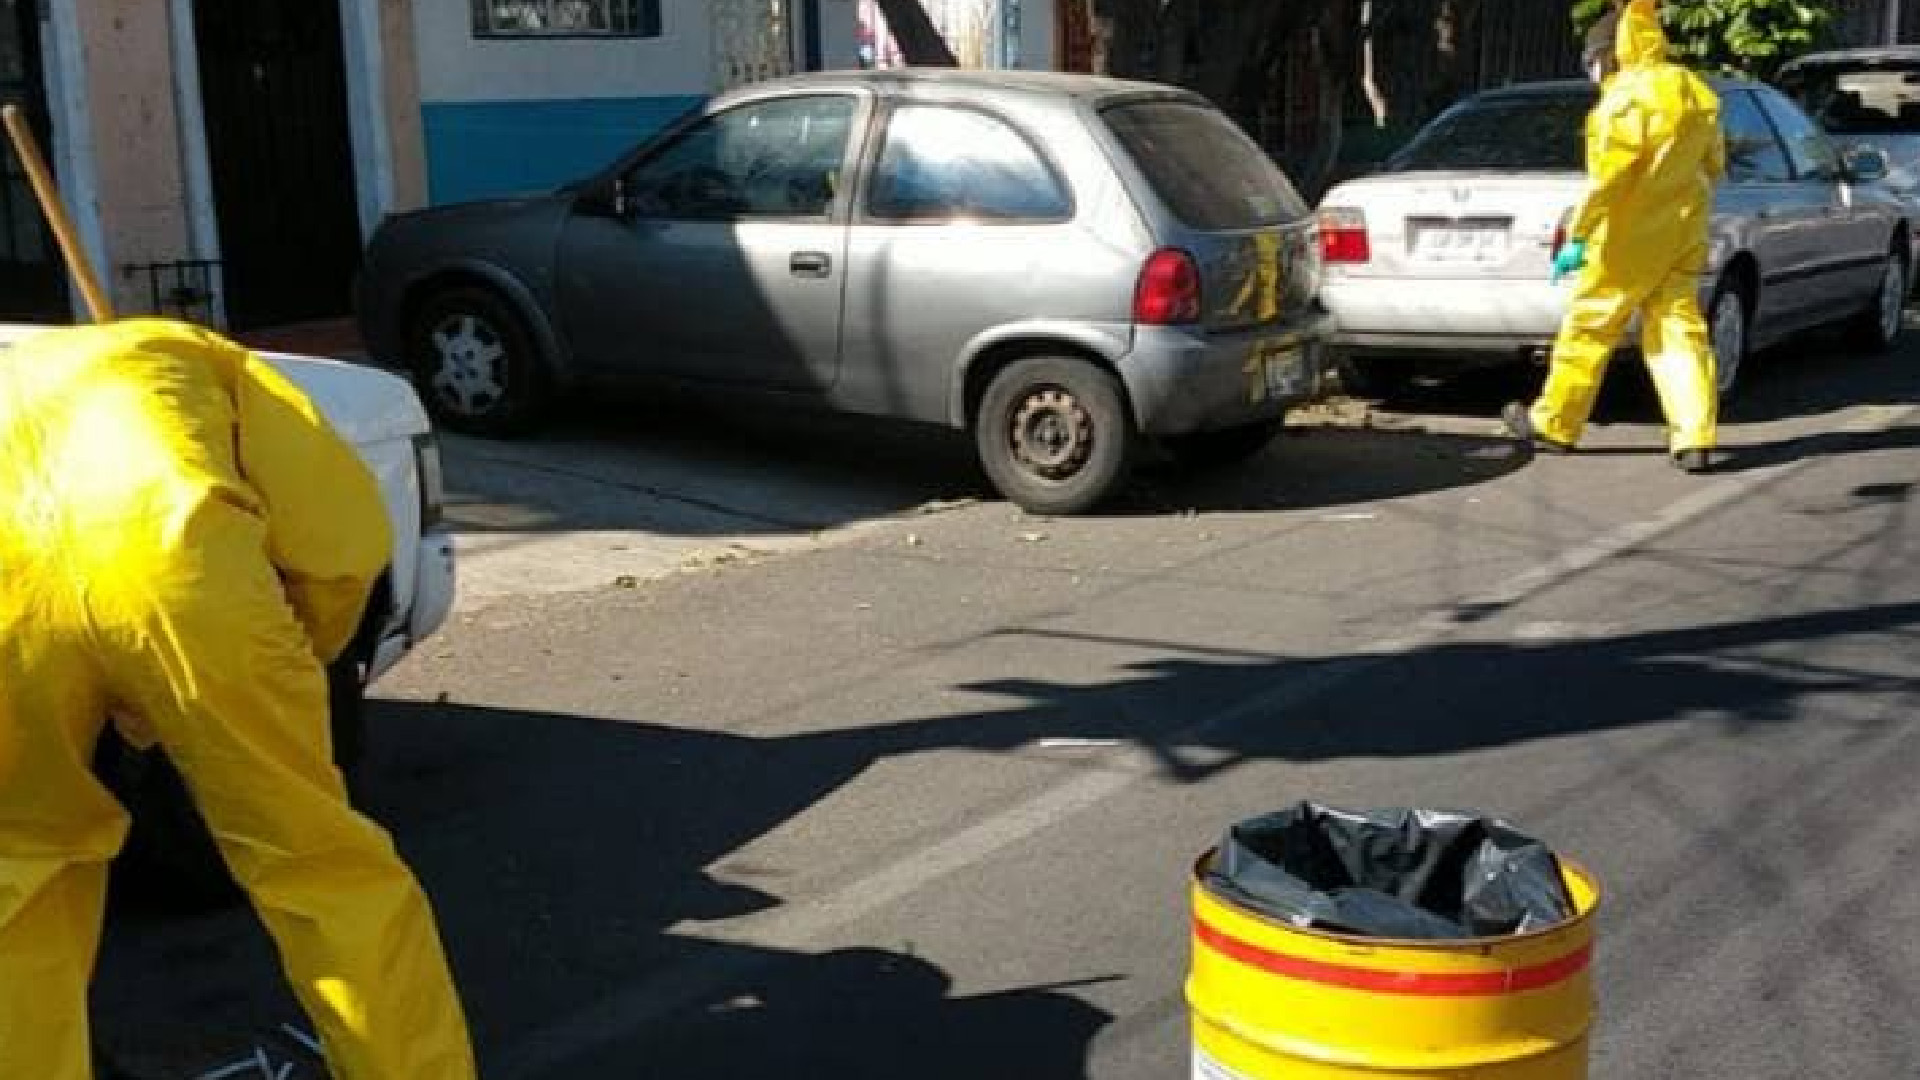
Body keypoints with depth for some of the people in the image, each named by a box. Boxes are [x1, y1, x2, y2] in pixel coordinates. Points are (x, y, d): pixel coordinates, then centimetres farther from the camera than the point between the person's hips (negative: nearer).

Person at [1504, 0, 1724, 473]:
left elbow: (1607, 176, -21)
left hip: (1629, 237, -7)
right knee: (1679, 330, 5)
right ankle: (1694, 439, -3)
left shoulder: (1628, 96, -16)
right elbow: (1713, 165, 20)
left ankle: (1553, 423, 17)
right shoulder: (1697, 93, 10)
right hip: (1681, 235, 7)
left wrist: (1578, 236, -19)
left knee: (1588, 325, 5)